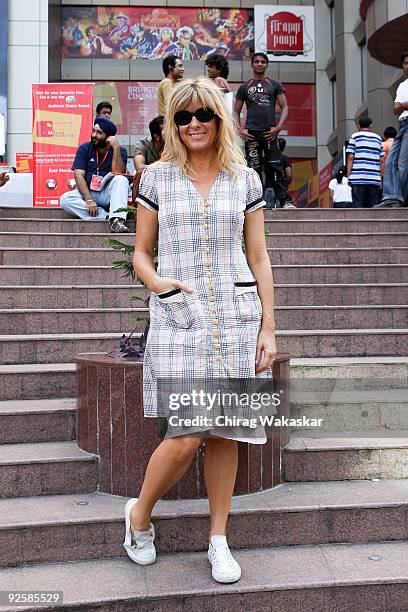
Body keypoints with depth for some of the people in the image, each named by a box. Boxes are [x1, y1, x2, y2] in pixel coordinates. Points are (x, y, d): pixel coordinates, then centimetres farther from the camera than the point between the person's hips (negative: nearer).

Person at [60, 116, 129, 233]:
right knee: (65, 199, -27)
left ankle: (116, 220, -44)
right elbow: (79, 175, -9)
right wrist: (89, 200, -23)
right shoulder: (84, 149, 2)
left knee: (121, 180, -29)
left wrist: (116, 148, -21)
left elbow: (118, 173, -16)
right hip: (86, 193, 1)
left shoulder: (120, 151, 0)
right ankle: (107, 217, -33)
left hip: (108, 194, -1)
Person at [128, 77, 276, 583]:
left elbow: (259, 259, 10)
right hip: (178, 318, -2)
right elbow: (141, 252, 11)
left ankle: (218, 539, 23)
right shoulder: (157, 178, 7)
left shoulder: (245, 179, 10)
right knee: (185, 437, -8)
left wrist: (268, 327, 3)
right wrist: (156, 281, -12)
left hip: (236, 315, 2)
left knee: (225, 433, 5)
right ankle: (139, 515, 21)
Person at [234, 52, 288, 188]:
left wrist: (279, 127, -8)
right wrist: (240, 129, -3)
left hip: (270, 133, -1)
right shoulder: (244, 87, 13)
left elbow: (284, 107, 7)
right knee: (254, 170, 2)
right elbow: (236, 111, 13)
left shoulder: (275, 85, 11)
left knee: (274, 169, -7)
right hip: (251, 133, 1)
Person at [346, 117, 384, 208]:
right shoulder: (378, 138, 16)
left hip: (358, 177, -3)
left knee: (357, 205, -4)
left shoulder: (355, 136, 6)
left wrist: (348, 176, -1)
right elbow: (381, 160, 11)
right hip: (374, 178, 3)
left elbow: (350, 157, -3)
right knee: (372, 206, 5)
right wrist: (381, 178, 13)